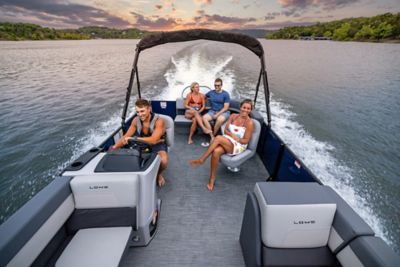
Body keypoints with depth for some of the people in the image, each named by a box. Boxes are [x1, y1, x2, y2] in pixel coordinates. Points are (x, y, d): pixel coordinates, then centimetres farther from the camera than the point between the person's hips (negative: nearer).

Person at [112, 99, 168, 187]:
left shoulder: (158, 121, -24)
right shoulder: (136, 120, -7)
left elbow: (153, 140, -34)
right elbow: (126, 136, -3)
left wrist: (134, 138, -39)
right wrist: (114, 147, -18)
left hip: (158, 145, -5)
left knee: (163, 161, -35)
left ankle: (159, 174, 3)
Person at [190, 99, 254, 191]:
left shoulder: (249, 122, -6)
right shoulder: (233, 116, 9)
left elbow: (245, 141, -7)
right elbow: (225, 130, 9)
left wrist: (234, 137, -12)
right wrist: (232, 135, -10)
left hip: (239, 146, -4)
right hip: (227, 142, 4)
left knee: (218, 138, -33)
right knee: (216, 151, -32)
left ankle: (201, 160, -23)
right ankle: (212, 178, -17)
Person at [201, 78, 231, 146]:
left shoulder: (226, 94, -2)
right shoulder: (211, 92, 10)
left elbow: (226, 107, -8)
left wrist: (218, 114, -17)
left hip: (223, 112, -4)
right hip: (212, 111, 4)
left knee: (220, 119, -38)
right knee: (204, 118, -27)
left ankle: (213, 135, -17)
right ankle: (212, 137, -27)